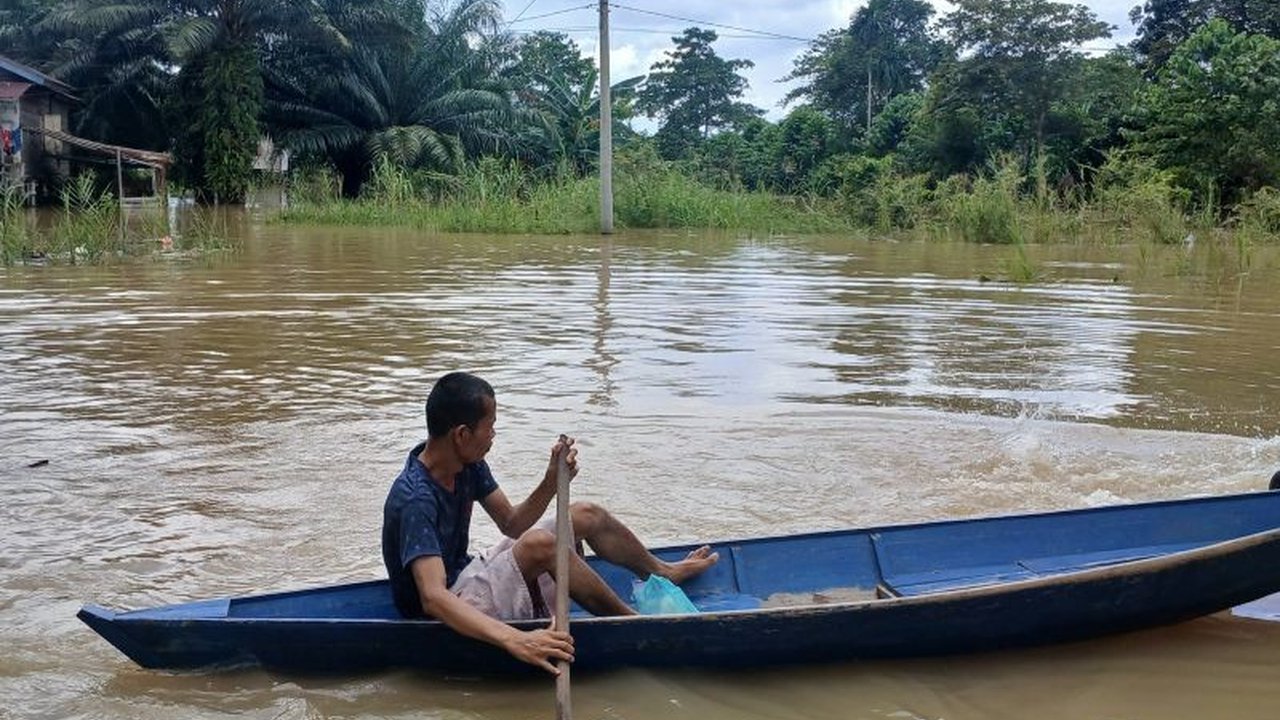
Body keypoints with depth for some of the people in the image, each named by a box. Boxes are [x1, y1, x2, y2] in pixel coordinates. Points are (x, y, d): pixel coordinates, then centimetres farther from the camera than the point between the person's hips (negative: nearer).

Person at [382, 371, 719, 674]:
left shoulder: (466, 463, -4)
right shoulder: (415, 499, -32)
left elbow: (510, 523, 5)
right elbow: (434, 598, -42)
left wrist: (551, 482, -15)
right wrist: (515, 641, -55)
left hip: (467, 579, 10)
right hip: (446, 618, -10)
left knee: (586, 515, 11)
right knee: (539, 544, -33)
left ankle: (663, 572, 35)